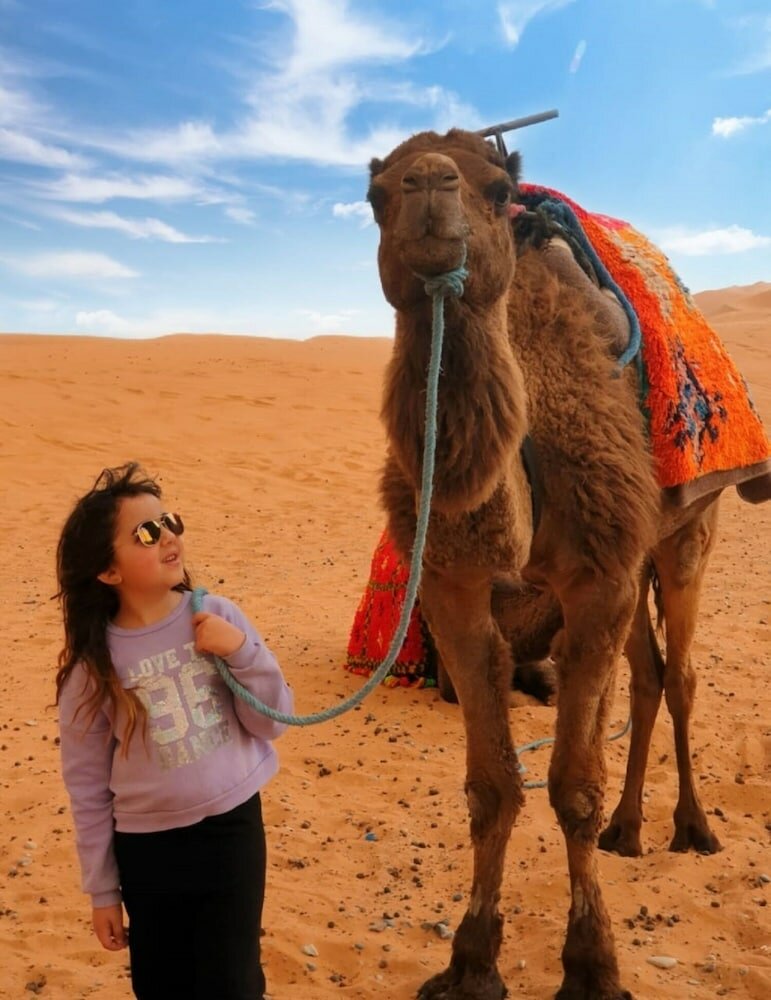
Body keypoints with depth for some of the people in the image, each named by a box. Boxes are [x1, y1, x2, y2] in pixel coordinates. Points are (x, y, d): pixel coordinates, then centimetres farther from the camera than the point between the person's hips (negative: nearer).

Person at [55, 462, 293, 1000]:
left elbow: (273, 723, -4)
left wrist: (243, 651, -21)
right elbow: (87, 782, -3)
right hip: (147, 847, 0)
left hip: (234, 827, 0)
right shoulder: (95, 661, -13)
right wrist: (102, 888, 3)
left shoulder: (217, 615, -10)